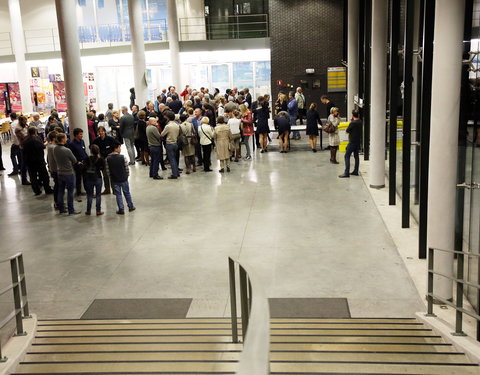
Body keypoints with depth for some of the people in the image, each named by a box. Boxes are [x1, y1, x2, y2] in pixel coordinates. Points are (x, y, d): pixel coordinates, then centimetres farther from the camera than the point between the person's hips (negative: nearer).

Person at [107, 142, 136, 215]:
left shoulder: (108, 159, -8)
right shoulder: (123, 157, -15)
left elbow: (108, 170, -4)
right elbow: (127, 168, -10)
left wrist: (111, 177, 9)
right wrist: (127, 175, 6)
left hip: (114, 180, 1)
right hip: (123, 179, -1)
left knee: (118, 194, 9)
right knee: (127, 193, 15)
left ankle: (121, 210, 12)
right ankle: (130, 206, 28)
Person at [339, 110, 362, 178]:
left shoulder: (352, 123, -19)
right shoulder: (360, 122, 4)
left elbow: (347, 131, -8)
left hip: (352, 142, -8)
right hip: (358, 141, 8)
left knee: (347, 156, -5)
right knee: (356, 156, 15)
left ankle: (346, 173, -10)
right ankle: (355, 171, 20)